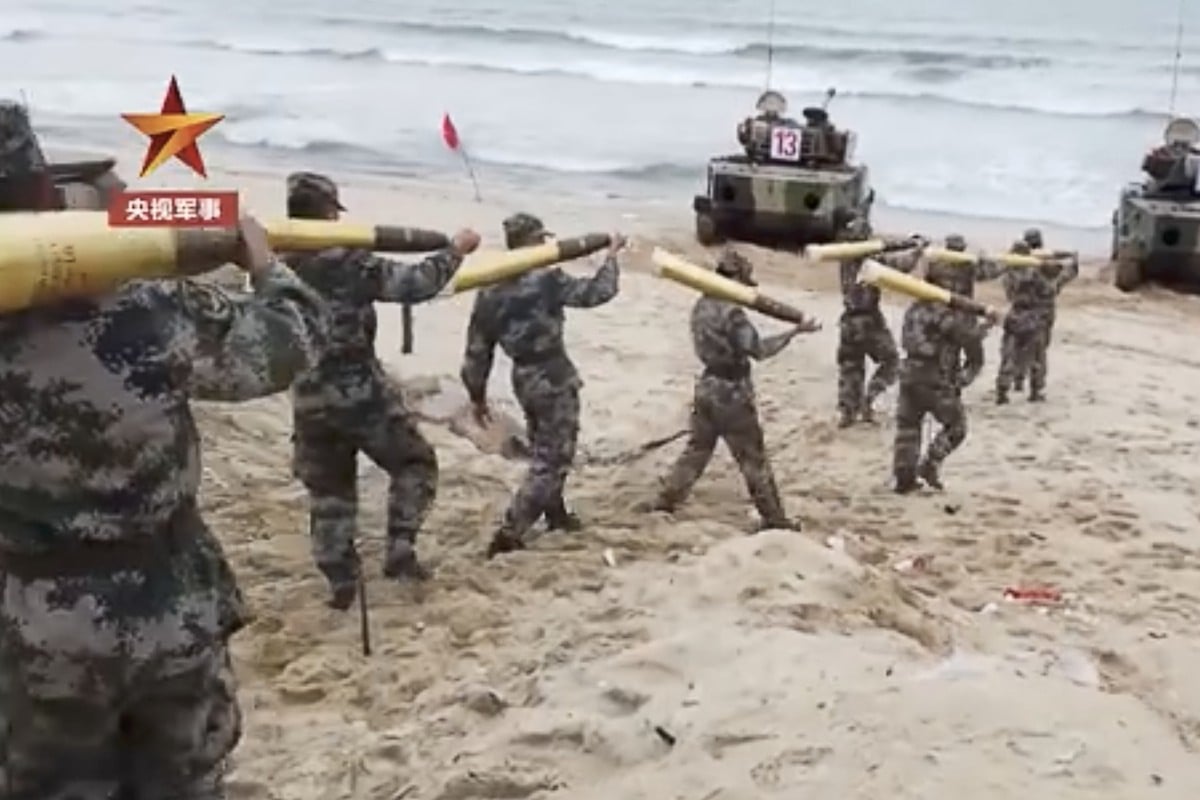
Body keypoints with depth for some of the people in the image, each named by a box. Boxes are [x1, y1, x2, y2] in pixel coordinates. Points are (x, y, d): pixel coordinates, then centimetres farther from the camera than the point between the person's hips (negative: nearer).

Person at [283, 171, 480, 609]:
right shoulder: (351, 262, -13)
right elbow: (416, 282, -9)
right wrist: (456, 250, 6)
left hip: (309, 400, 5)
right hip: (362, 393, -5)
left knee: (328, 491, 17)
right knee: (415, 463, 14)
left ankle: (340, 580, 16)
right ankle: (400, 550, 4)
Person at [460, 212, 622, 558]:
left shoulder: (490, 291, 0)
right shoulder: (546, 280, -18)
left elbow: (477, 351, 3)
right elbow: (597, 292, -11)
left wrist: (478, 396, 14)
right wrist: (612, 254, 5)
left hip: (524, 380, 7)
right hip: (554, 380, -7)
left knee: (543, 453, 24)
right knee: (551, 460, 0)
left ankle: (556, 514, 41)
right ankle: (509, 534, -5)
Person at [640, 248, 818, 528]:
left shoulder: (702, 305, 5)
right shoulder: (731, 312, -22)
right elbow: (758, 350, -24)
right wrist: (796, 331, -24)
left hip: (707, 386, 8)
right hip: (731, 391, -8)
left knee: (696, 449, 19)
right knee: (753, 458, 2)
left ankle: (665, 500, 20)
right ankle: (773, 517, 10)